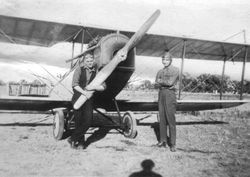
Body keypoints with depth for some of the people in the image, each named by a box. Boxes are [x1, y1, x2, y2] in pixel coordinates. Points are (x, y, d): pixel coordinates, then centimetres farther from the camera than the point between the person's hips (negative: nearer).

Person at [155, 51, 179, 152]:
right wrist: (166, 83, -8)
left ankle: (172, 144, -1)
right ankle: (163, 141, 14)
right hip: (161, 94, 6)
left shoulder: (175, 70, 0)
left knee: (170, 119, -6)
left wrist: (161, 81, 0)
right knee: (162, 119, 7)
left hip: (170, 94, -6)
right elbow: (156, 84, 7)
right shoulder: (160, 71, 17)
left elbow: (170, 82, -13)